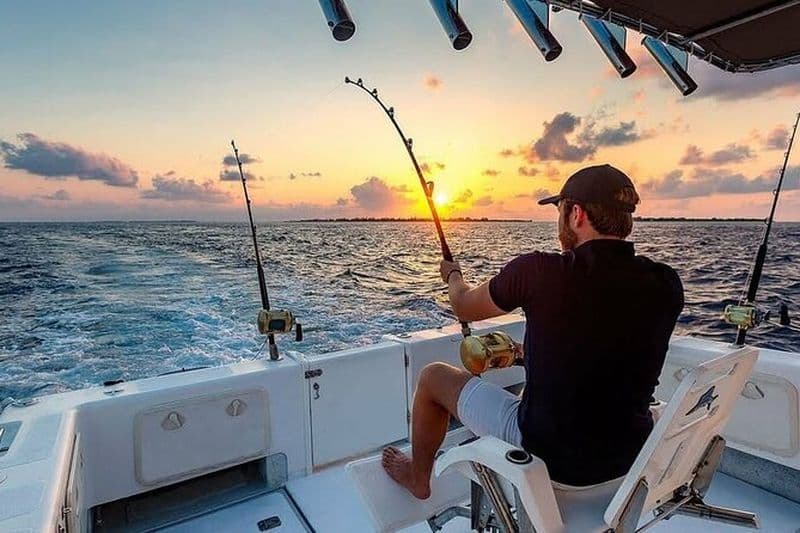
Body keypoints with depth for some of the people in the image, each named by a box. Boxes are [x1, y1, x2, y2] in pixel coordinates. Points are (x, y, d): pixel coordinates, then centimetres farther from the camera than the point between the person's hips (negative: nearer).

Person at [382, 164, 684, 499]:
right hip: (631, 458, 6)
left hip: (551, 457, -5)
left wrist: (453, 275, 20)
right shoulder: (667, 284, -8)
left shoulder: (538, 271, -22)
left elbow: (465, 307, -3)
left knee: (434, 377, 11)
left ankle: (418, 480, 37)